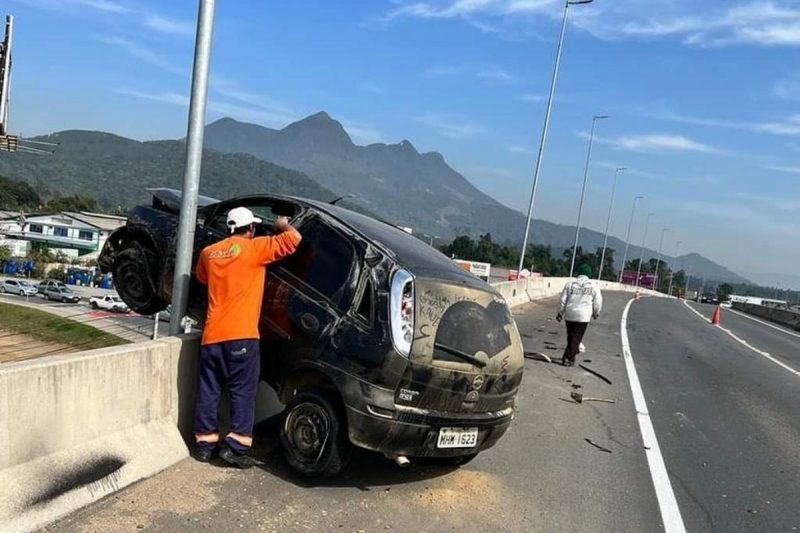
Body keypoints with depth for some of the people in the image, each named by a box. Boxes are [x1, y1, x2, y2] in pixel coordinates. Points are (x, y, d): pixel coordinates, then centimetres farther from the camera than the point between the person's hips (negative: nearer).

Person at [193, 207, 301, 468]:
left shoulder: (209, 252, 13)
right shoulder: (254, 248, -5)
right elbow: (294, 238, -7)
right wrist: (283, 225, 13)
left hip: (211, 335, 6)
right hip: (241, 335, -6)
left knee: (208, 390, 13)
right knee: (243, 391, 1)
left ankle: (204, 444, 21)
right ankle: (236, 446, -1)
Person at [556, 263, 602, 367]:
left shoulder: (570, 283, 4)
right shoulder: (593, 285, 0)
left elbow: (563, 299, 5)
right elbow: (598, 302, 3)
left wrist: (560, 313, 15)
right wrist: (596, 313, 20)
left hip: (569, 314, 2)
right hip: (583, 316, -2)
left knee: (571, 336, 16)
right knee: (576, 337, 1)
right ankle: (569, 358, -2)